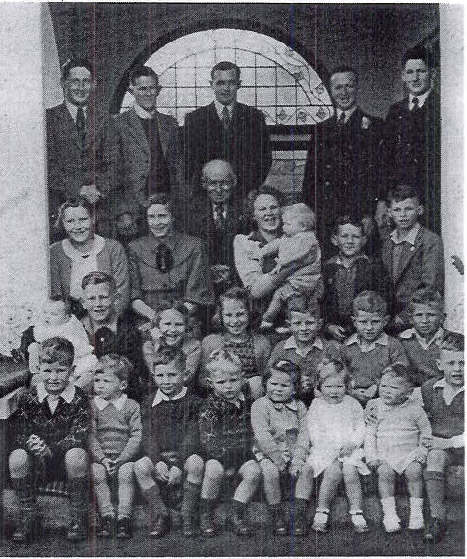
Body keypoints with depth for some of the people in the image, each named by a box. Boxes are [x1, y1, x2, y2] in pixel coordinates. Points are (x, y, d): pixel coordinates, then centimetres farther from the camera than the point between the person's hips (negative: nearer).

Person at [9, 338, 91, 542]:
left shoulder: (79, 399, -6)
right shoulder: (27, 398, 0)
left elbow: (77, 437, -15)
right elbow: (18, 434, -6)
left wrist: (50, 449, -33)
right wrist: (30, 445, -31)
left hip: (65, 463, -2)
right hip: (37, 465, 2)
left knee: (77, 455, -34)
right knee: (17, 456, -27)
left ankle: (78, 516, -15)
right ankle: (27, 517, -11)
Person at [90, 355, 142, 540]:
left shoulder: (131, 406, 3)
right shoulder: (92, 406, 7)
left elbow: (136, 436, -2)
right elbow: (91, 436, 1)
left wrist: (121, 459, -14)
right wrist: (102, 458, -15)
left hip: (125, 456, -1)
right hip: (100, 457, 1)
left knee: (126, 473, -29)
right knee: (97, 473, -27)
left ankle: (124, 518, -25)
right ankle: (107, 516, -21)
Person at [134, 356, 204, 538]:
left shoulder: (193, 401, 0)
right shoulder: (149, 403, 8)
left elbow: (192, 436, -7)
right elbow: (148, 437, 1)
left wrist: (178, 466, -19)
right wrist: (158, 462, -17)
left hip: (185, 456, -2)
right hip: (158, 456, 2)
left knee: (196, 462, -34)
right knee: (140, 467, -27)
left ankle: (188, 516, -19)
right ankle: (160, 515, -14)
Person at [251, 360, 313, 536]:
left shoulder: (299, 407, 8)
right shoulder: (259, 406, -4)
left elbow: (303, 434, 2)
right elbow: (262, 436, -13)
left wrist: (298, 458, -13)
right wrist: (278, 458, -19)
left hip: (293, 453, 3)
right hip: (267, 454, -3)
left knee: (306, 469, -24)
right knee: (270, 472, -32)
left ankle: (299, 515, -17)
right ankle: (277, 516, -16)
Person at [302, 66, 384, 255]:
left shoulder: (375, 126, 6)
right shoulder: (320, 130, 17)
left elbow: (380, 175, -2)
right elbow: (310, 177, 16)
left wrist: (370, 214, -11)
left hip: (361, 217, -3)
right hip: (324, 221, 3)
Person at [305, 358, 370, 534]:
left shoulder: (352, 404, 11)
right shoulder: (316, 406, 7)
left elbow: (360, 428, 8)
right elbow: (313, 432, 1)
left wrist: (351, 444, -10)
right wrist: (329, 448, -12)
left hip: (349, 449, 1)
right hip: (325, 450, -1)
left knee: (350, 470, -29)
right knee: (333, 471, -30)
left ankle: (357, 513, -21)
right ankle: (322, 512, -19)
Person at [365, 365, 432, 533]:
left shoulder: (414, 409, 4)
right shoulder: (374, 407, 6)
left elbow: (426, 431, 13)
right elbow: (369, 434, 5)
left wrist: (422, 450, 1)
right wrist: (372, 456, -5)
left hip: (409, 453, 0)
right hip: (384, 455, 0)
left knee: (414, 471, -28)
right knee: (385, 472, -28)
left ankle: (416, 511, -18)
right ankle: (389, 513, -23)